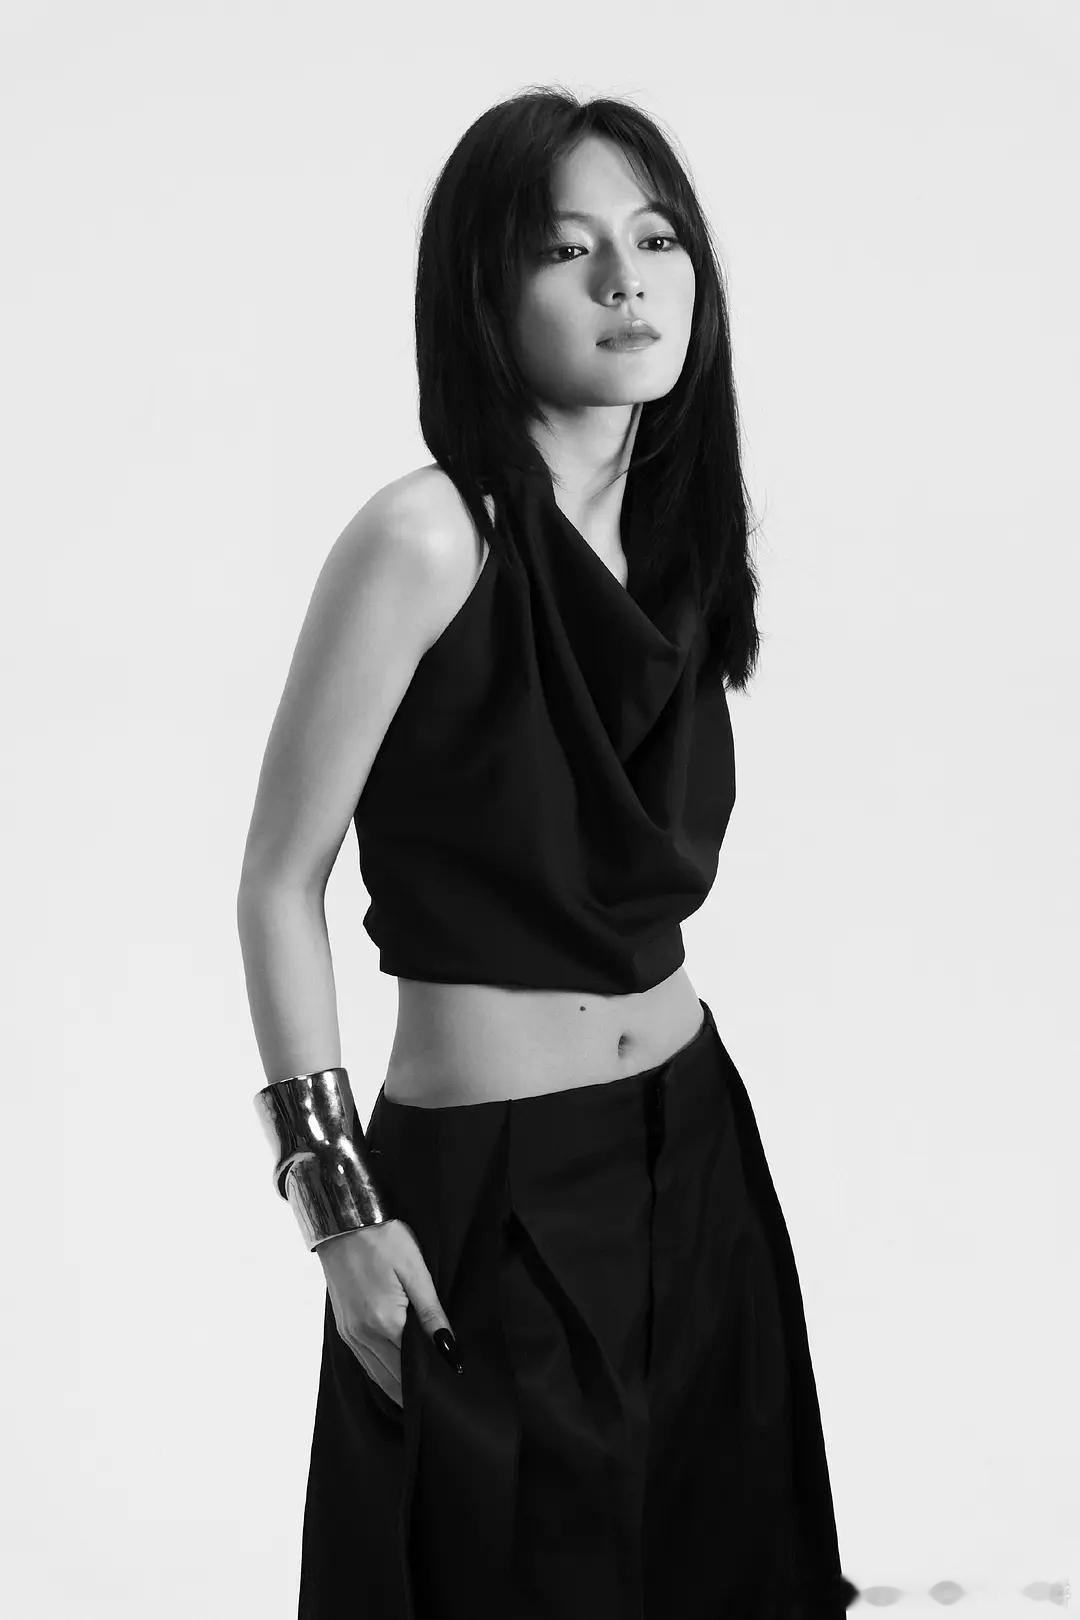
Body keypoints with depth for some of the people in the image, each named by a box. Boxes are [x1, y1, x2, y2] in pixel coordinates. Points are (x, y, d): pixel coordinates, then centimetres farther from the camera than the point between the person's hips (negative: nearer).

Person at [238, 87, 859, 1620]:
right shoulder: (427, 536, -17)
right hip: (486, 1191, -6)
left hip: (695, 1152, 6)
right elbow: (280, 886, -14)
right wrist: (337, 1200, -14)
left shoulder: (677, 531, 4)